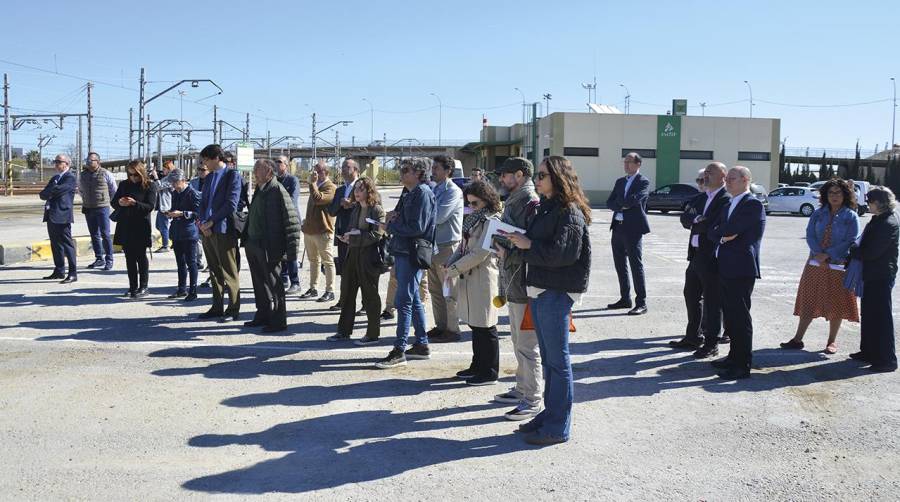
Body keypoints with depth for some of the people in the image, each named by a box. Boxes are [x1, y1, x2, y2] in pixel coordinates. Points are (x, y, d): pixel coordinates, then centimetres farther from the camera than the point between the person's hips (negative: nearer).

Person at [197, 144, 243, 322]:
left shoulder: (232, 175, -7)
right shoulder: (209, 177, 17)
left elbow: (231, 204, -15)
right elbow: (203, 202, 15)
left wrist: (211, 222, -14)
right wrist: (203, 223, -3)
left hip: (224, 231, -7)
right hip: (207, 231, 7)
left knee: (229, 272, -2)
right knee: (215, 272, 13)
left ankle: (233, 309, 4)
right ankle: (217, 307, 20)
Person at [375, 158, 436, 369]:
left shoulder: (423, 193, -12)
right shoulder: (409, 193, 17)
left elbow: (417, 227, -19)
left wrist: (390, 226, -10)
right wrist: (393, 217, 1)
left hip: (412, 254, -10)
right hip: (403, 252, 10)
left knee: (403, 301, -9)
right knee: (413, 300, 14)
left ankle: (399, 351, -5)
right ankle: (422, 345, 23)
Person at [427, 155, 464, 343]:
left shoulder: (453, 191, -12)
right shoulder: (433, 189, 14)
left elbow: (439, 217, -21)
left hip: (447, 245, -8)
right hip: (433, 244, 8)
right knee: (435, 289, 14)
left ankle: (452, 329, 6)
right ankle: (441, 326, 24)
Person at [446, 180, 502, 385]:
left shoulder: (492, 221, -14)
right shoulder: (473, 219, 15)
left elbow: (480, 253, -19)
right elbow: (463, 245, 18)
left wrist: (455, 268, -15)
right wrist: (450, 262, 1)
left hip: (483, 278, -9)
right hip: (469, 278, 9)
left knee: (485, 327, -1)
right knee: (475, 325, 17)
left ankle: (490, 372, 8)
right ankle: (477, 366, 28)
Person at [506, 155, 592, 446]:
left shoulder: (570, 212, -13)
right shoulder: (546, 207, 15)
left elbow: (564, 253, -23)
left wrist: (529, 246, -16)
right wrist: (516, 242, 2)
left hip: (557, 293, -9)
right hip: (538, 291, 10)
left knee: (558, 361, -2)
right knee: (548, 358, 17)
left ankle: (558, 427, 7)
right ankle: (550, 414, 29)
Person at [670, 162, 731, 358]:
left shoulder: (726, 200, -12)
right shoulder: (700, 198, 14)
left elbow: (712, 225, -23)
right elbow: (685, 219, 5)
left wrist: (694, 224, -8)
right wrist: (698, 221, -13)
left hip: (713, 258, -8)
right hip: (696, 255, 9)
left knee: (712, 300, 1)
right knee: (691, 296, 17)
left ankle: (711, 344, 11)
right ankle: (693, 337, 30)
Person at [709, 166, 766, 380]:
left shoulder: (753, 205, -10)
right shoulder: (729, 206, 18)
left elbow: (731, 229, -20)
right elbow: (712, 231, 12)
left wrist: (721, 231, -1)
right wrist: (723, 236, -7)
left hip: (742, 270, -9)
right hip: (725, 268, 9)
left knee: (740, 316, -5)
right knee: (730, 315, 14)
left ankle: (743, 365, 0)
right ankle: (735, 356, 26)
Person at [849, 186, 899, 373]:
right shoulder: (878, 220, 11)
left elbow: (871, 252, -22)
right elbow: (866, 245, 17)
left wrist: (852, 252, -6)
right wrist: (856, 251, 1)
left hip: (881, 277, -10)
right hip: (872, 275, 10)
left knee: (881, 317, -5)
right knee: (869, 315, 18)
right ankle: (869, 352, 30)